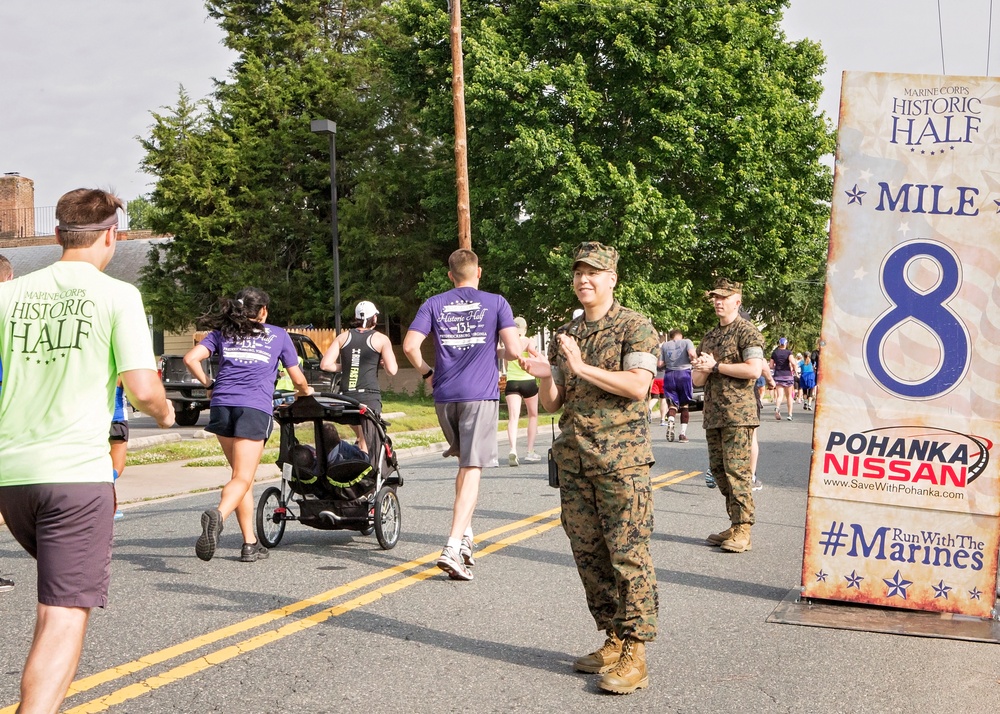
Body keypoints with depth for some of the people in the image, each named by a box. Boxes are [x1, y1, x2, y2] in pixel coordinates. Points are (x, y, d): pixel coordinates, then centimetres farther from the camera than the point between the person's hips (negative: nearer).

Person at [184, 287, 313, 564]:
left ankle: (250, 543, 14)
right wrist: (305, 391, 41)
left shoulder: (222, 332, 19)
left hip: (222, 405, 3)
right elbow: (297, 379, 19)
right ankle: (218, 516, -38)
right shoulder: (278, 335, 17)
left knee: (243, 475, 14)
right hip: (255, 408, -3)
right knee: (243, 478, -8)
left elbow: (191, 358, 5)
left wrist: (208, 384, 19)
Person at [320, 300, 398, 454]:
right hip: (369, 397, -4)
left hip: (346, 396, 4)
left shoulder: (343, 337, 10)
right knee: (366, 445, -4)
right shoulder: (381, 339, 1)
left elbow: (325, 364, 3)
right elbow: (392, 370, -6)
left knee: (361, 438, 23)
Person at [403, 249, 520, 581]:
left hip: (445, 395, 3)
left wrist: (426, 372, 12)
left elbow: (410, 346, -4)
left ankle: (465, 535, 20)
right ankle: (453, 548, -15)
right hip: (481, 395, -3)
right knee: (472, 470, -5)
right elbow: (514, 350, -6)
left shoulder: (433, 304, 7)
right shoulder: (495, 303, 1)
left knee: (465, 464, 22)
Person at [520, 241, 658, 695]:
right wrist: (542, 376, -7)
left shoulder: (634, 327, -2)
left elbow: (637, 386, -16)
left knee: (628, 554, -8)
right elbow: (552, 403, 14)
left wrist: (583, 367, -20)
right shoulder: (564, 336, 15)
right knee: (588, 554, 9)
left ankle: (634, 655, -5)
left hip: (621, 457, -6)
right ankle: (613, 641, 19)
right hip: (573, 458, 7)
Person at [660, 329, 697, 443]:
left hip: (669, 374, 2)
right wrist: (693, 360, 6)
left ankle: (670, 421, -20)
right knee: (685, 405, 10)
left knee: (673, 403, 11)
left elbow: (660, 363, 4)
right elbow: (692, 354, -15)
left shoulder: (665, 345, 10)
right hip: (684, 373, -1)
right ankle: (683, 433, 5)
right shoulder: (687, 342, 4)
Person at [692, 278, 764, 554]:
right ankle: (735, 524, 16)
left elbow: (754, 369, -18)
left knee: (736, 470, -10)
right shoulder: (709, 337, 20)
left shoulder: (746, 331, -4)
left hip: (738, 413, -8)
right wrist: (702, 369, -5)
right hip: (712, 414, 8)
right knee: (718, 470, 9)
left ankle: (742, 531, -7)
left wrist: (715, 366, -12)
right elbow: (697, 380, 20)